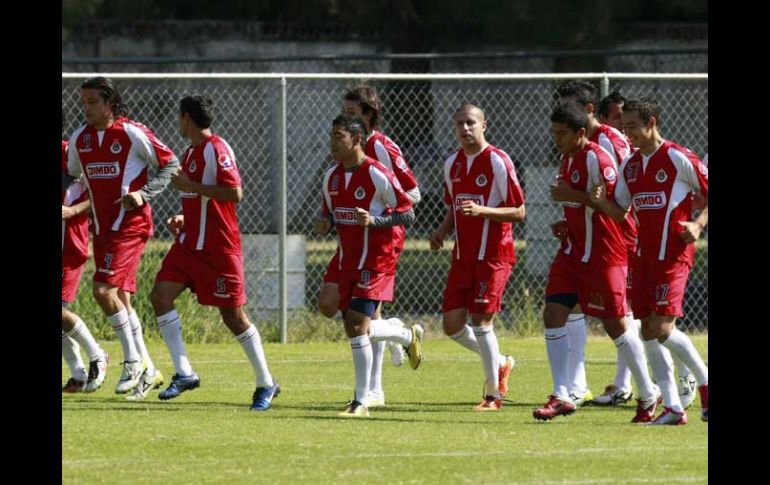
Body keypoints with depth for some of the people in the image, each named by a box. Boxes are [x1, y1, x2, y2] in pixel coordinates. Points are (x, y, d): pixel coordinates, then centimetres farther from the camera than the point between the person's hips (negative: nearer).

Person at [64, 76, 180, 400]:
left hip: (130, 224, -7)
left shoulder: (132, 134, -10)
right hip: (102, 226, 7)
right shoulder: (80, 138, 9)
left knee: (104, 290, -17)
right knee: (120, 298, 7)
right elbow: (71, 174, 24)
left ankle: (133, 360, -3)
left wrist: (144, 194, -17)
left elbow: (170, 164, -5)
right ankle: (148, 372, 15)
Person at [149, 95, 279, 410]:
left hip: (219, 248, -9)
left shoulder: (216, 149, -14)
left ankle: (266, 384, 11)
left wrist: (190, 186, -21)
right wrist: (184, 219, 12)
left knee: (233, 315, -3)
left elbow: (234, 194, -24)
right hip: (191, 243, 9)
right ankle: (184, 373, -2)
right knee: (160, 296, -6)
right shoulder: (191, 152, 15)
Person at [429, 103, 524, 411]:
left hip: (494, 255, -7)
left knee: (480, 319, -11)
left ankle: (494, 394, 2)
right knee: (452, 324, 1)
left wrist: (481, 210, -25)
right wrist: (442, 233, 4)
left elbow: (519, 212, -11)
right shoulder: (452, 164, 10)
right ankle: (499, 363, 27)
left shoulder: (498, 162, -10)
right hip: (463, 255, 7)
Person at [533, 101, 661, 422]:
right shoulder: (567, 158, 12)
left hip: (603, 256, -9)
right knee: (553, 315, -3)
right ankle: (561, 396, -1)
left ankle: (648, 394, 15)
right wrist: (566, 224, 7)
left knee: (615, 324, 0)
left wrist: (572, 195, -24)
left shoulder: (596, 159, -17)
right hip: (573, 252, 9)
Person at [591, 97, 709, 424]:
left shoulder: (678, 159, -8)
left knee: (662, 329, -16)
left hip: (673, 253, -7)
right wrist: (601, 201, -4)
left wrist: (698, 224, -17)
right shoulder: (630, 165, 12)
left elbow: (709, 194, -2)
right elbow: (620, 211, 15)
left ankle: (704, 380, 5)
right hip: (645, 255, 7)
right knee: (648, 331, 2)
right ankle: (672, 408, 7)